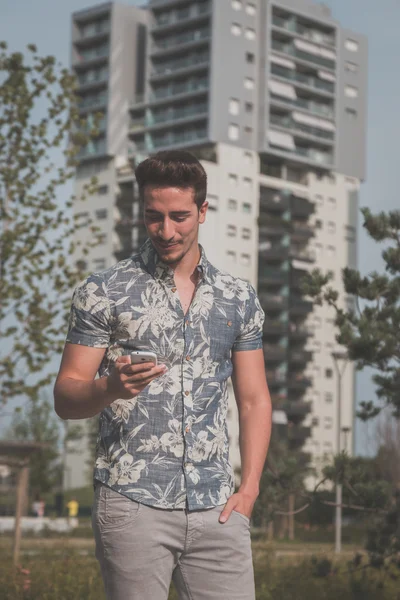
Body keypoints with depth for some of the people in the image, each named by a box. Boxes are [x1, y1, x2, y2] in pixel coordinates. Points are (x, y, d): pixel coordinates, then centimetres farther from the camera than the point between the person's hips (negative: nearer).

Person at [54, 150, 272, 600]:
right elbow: (66, 399, 0)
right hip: (132, 505, -3)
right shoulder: (102, 292, 2)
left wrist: (249, 487, 2)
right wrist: (111, 388, -21)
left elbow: (253, 400, 14)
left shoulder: (239, 299, 11)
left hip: (216, 508, 3)